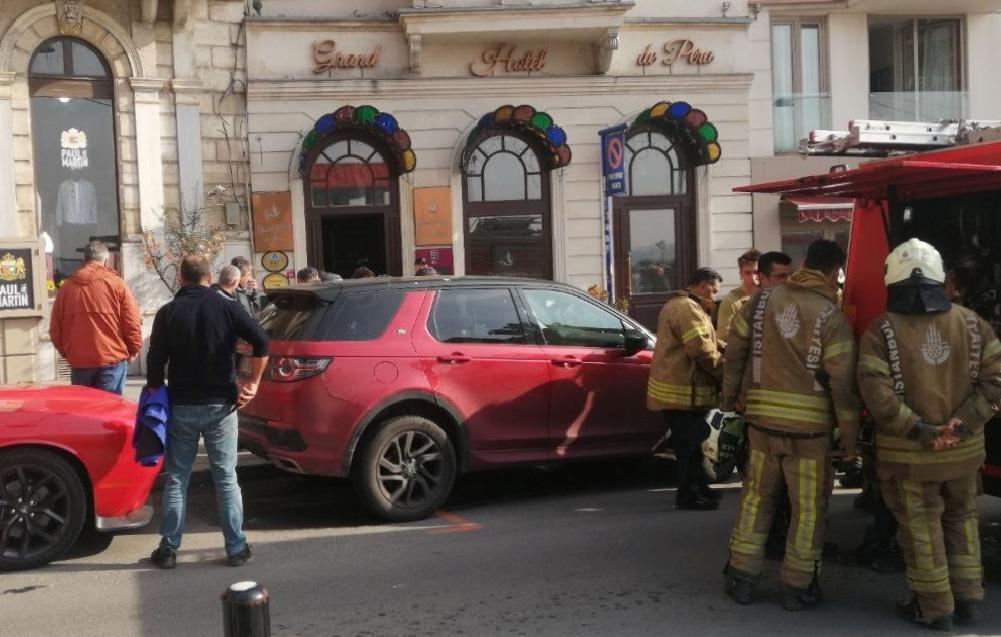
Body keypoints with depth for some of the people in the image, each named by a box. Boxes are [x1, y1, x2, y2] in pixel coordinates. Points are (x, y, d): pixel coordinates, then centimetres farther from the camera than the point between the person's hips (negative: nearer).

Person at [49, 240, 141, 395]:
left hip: (78, 361, 3)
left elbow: (55, 328, 9)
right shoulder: (116, 284, -3)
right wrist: (133, 350, 8)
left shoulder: (67, 287, 7)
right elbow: (132, 322, -6)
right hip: (112, 359, -3)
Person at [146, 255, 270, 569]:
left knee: (176, 479, 10)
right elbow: (261, 340, -11)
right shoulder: (226, 307, -2)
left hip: (181, 406, 1)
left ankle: (168, 549, 13)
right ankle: (236, 548, 7)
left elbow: (155, 361, -2)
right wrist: (253, 382, -4)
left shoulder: (168, 313, 0)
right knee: (226, 477, 6)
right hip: (220, 405, 0)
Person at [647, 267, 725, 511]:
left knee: (690, 443, 18)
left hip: (678, 388, 11)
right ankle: (688, 495, 3)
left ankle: (698, 487, 28)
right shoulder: (688, 308, -18)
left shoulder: (677, 304, 19)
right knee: (690, 445, -4)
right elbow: (703, 351, -23)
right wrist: (726, 372, -10)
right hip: (684, 392, -11)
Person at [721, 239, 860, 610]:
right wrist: (849, 434, -3)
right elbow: (842, 381, -11)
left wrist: (731, 396, 20)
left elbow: (735, 352, 7)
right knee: (809, 506, 9)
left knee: (757, 497, 16)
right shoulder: (830, 316, -10)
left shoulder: (762, 300, 1)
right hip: (809, 426, -4)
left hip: (762, 418, 4)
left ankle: (742, 578, 21)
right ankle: (797, 586, 16)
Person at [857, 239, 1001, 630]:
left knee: (921, 529, 10)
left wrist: (918, 431, -15)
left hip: (907, 453, -3)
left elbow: (876, 393, -20)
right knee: (961, 521, 22)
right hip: (964, 448, 4)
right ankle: (968, 599, 29)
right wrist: (965, 422, -8)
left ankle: (935, 608, 19)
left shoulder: (881, 331, -12)